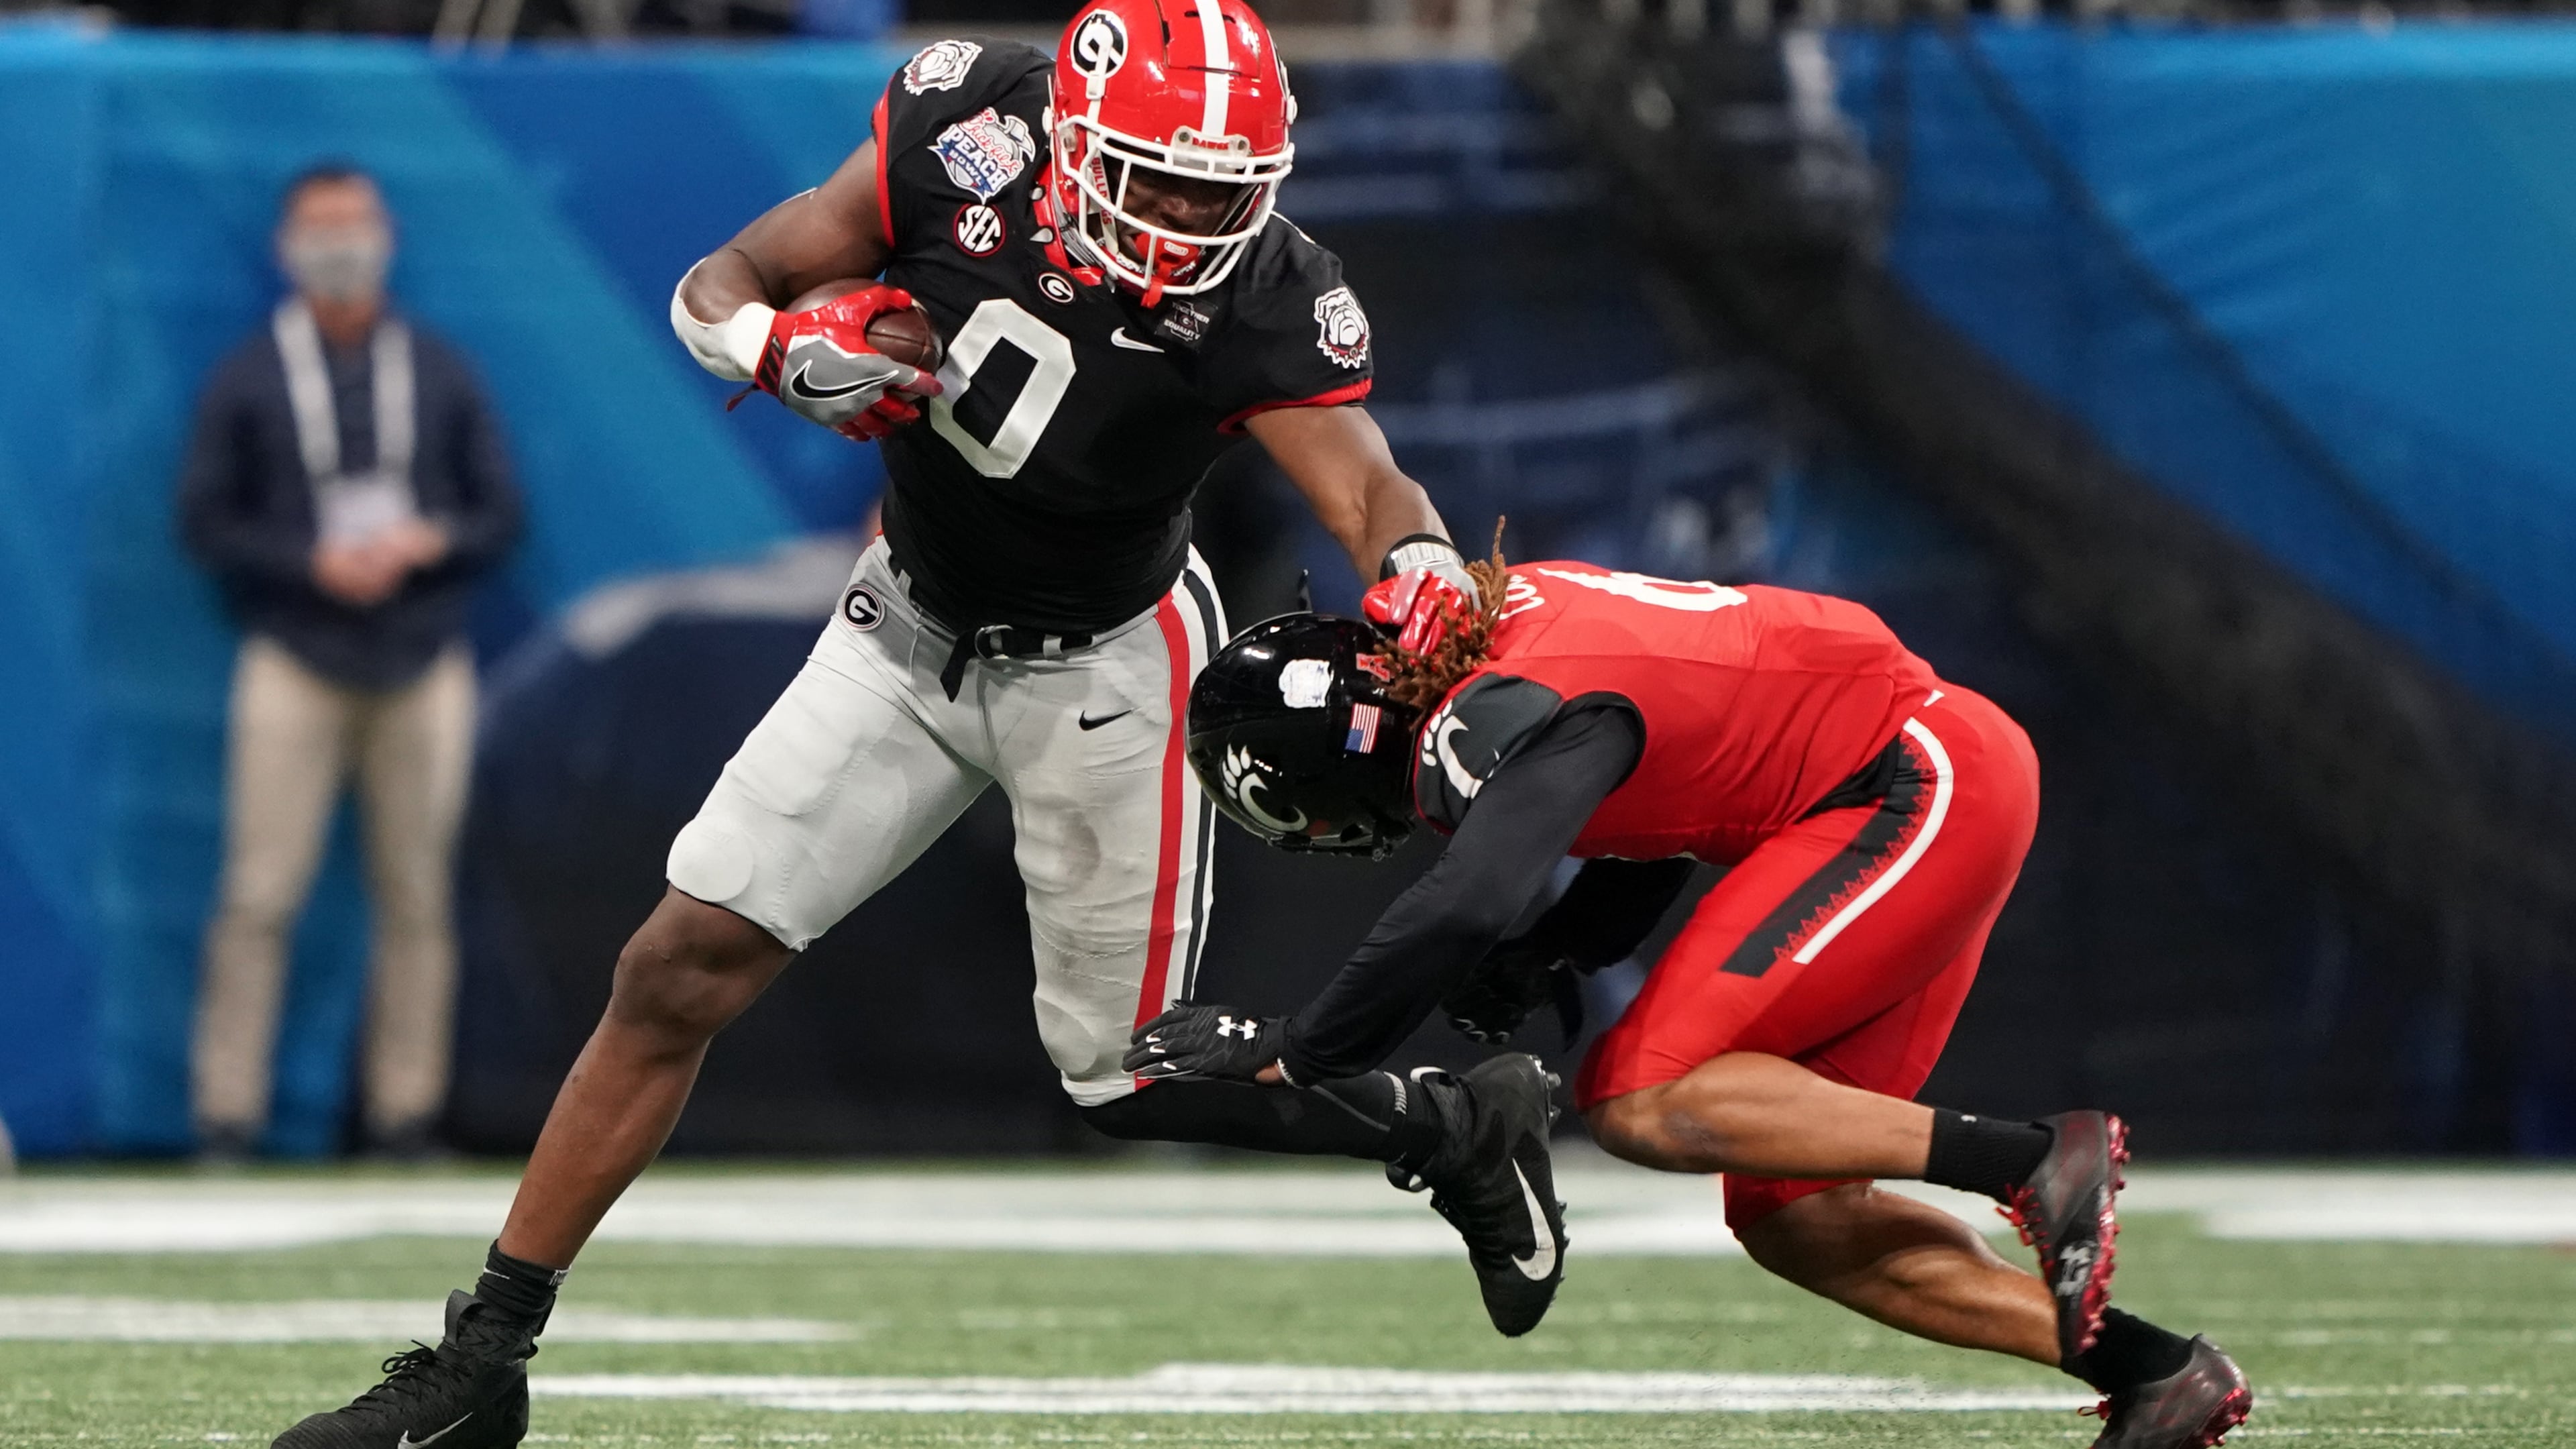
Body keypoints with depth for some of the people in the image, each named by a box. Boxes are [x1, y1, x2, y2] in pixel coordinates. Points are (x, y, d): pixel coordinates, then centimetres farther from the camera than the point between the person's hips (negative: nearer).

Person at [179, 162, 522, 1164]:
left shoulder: (439, 374, 11)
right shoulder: (246, 379, 5)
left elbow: (502, 513, 11)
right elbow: (205, 521, 1)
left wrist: (426, 543, -9)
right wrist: (314, 562, -13)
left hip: (424, 668, 2)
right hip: (295, 665, -2)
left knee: (417, 897, 2)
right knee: (260, 893, -8)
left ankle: (404, 1117, 7)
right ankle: (226, 1113, -6)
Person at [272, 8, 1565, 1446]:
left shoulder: (1265, 301, -27)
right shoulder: (964, 129, -22)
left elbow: (1376, 497, -37)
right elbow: (716, 291, -13)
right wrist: (787, 349, -35)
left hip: (1099, 670, -3)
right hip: (912, 628, 3)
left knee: (1127, 1079, 2)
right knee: (682, 967, -4)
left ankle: (1461, 1130, 27)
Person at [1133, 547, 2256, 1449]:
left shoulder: (1505, 719, -23)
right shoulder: (1481, 643, 7)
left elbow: (1457, 915, -38)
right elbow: (1647, 849, 18)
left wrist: (1289, 1056, -25)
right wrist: (1543, 963, 1)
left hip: (1925, 791, -10)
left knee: (1644, 1105, -16)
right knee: (1789, 1216, 7)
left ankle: (2035, 1163, -16)